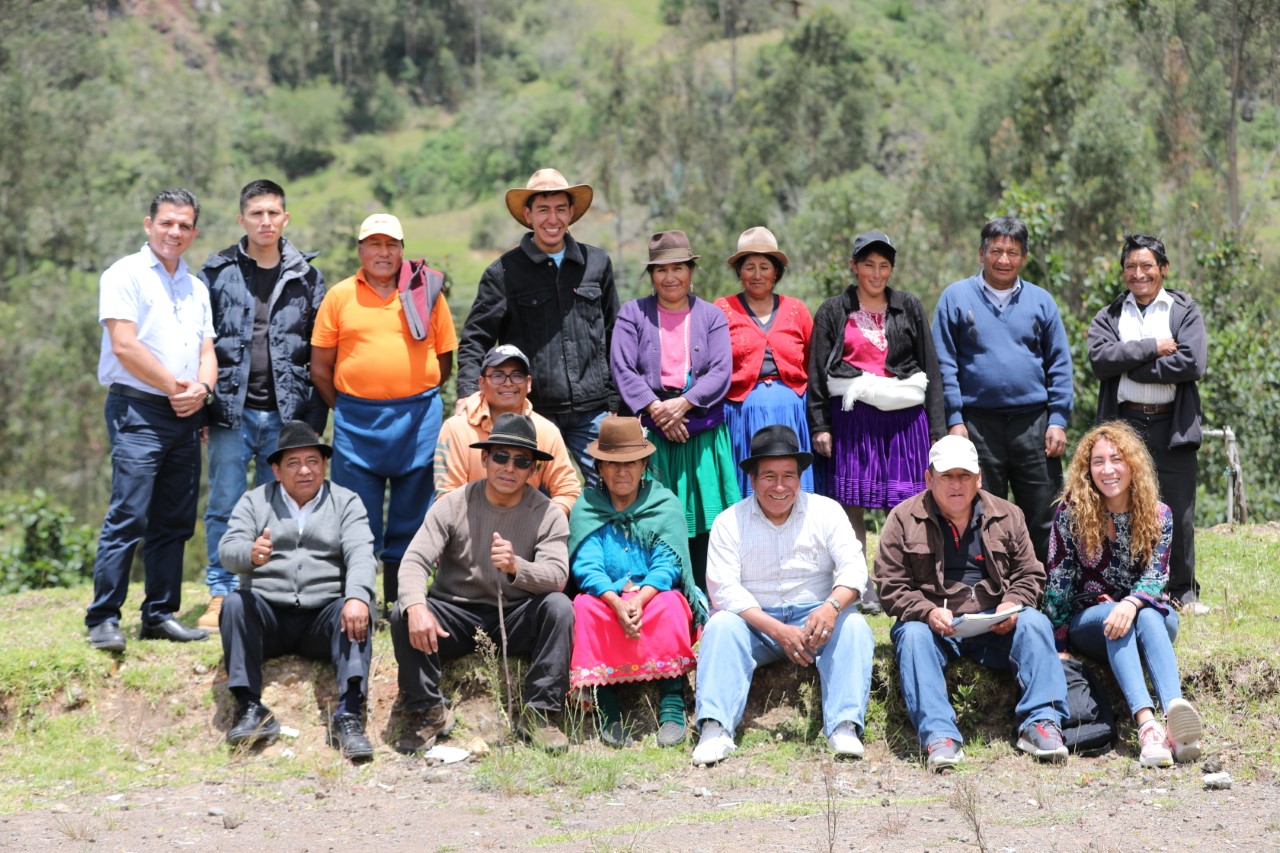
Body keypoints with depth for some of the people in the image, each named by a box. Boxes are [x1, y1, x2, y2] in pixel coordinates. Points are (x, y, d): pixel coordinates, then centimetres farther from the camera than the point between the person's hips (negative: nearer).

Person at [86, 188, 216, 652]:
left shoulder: (196, 288, 18)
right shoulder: (125, 274, -3)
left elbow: (206, 352, 15)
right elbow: (125, 345, -13)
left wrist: (201, 388, -6)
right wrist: (174, 386, -9)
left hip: (185, 417, 7)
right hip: (137, 410, -7)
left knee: (174, 523, 8)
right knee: (128, 518, -12)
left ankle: (161, 614, 15)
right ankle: (103, 620, -8)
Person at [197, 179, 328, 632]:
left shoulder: (306, 277, 7)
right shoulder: (217, 272, 4)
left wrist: (315, 419, 1)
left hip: (286, 416, 1)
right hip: (231, 412, -1)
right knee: (224, 508, 1)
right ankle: (221, 598, 9)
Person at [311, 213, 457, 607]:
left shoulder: (426, 294, 6)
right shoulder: (339, 296, 6)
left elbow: (444, 359, 10)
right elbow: (320, 366, 7)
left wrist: (418, 399, 5)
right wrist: (345, 409, 4)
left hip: (418, 417, 0)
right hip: (356, 421, 0)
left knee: (410, 516, 6)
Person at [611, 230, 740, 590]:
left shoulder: (711, 316, 12)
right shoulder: (633, 313, 9)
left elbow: (720, 373, 0)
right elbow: (623, 370, 0)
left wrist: (682, 404, -14)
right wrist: (655, 408, -13)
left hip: (702, 434, 1)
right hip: (649, 433, -1)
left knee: (703, 521, -2)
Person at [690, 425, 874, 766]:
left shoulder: (826, 511, 4)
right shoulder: (730, 522, 0)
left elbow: (854, 566, -7)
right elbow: (724, 588, -11)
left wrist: (831, 606, -31)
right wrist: (778, 630, -25)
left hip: (815, 618, 1)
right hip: (756, 622, 0)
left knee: (853, 626, -28)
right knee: (720, 626, -29)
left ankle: (844, 727, -39)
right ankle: (715, 729, -41)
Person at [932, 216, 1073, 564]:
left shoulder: (1041, 301, 10)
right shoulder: (956, 297, 4)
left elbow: (1059, 365, 9)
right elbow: (945, 364, 1)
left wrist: (1058, 420, 0)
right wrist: (954, 420, -6)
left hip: (1034, 425, 1)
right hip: (978, 426, -1)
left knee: (1043, 520, 2)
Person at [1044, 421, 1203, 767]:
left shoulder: (1158, 515, -1)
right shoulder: (1071, 513, -5)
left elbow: (1156, 576, -13)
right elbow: (1058, 582, -5)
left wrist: (1132, 603, -35)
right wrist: (1059, 645, -10)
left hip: (1148, 613, 1)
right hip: (1088, 620, -1)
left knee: (1146, 617, -35)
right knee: (1114, 617, -36)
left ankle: (1175, 714, -62)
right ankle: (1147, 725, -57)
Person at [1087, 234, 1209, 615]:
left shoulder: (1185, 311, 7)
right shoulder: (1108, 316, 11)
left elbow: (1193, 363, -9)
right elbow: (1100, 359, -8)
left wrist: (1132, 367, -9)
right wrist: (1153, 348, -12)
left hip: (1172, 425, -1)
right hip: (1124, 423, 1)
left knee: (1179, 513, 1)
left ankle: (1183, 591, 13)